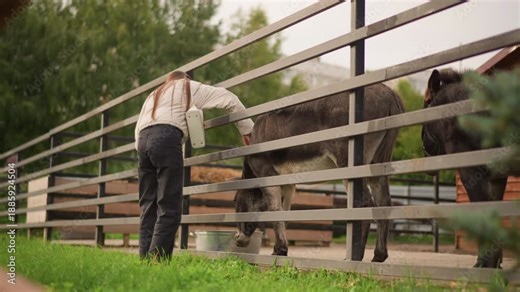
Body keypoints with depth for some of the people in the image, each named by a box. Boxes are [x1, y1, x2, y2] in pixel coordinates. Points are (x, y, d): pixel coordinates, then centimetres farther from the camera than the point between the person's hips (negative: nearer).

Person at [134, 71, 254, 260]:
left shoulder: (154, 95, 37)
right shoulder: (190, 88, 23)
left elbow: (138, 128, 26)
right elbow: (228, 99, 20)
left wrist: (142, 150, 28)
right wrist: (246, 129, 25)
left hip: (143, 140, 6)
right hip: (166, 138, -6)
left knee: (148, 207, 4)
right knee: (169, 209, -9)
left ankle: (145, 259, -4)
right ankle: (156, 261, -18)